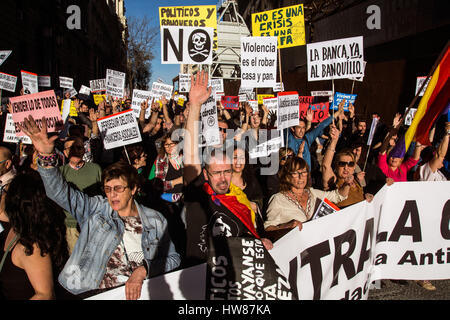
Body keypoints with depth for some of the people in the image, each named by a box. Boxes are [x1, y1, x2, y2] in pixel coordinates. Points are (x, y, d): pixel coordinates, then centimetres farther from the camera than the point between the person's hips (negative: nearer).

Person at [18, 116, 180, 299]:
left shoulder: (155, 220, 9)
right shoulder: (96, 209, 9)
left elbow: (173, 258, 10)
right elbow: (59, 192, 0)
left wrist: (144, 269, -6)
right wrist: (46, 156, -15)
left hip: (136, 293, 0)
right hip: (93, 291, 0)